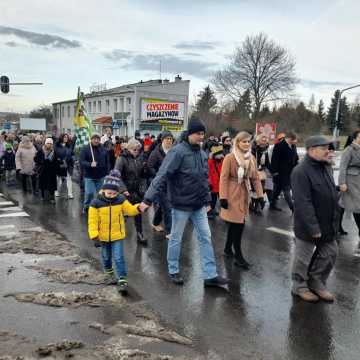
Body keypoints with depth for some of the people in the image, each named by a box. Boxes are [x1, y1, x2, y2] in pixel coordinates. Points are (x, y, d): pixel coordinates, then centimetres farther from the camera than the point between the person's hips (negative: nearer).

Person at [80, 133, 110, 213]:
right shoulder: (85, 149, -6)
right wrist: (90, 164, -29)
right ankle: (86, 207, 16)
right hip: (89, 176, -3)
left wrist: (107, 174, 5)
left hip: (101, 176, 4)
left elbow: (107, 162, 10)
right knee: (89, 193, -8)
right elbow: (82, 162, -12)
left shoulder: (103, 149, 5)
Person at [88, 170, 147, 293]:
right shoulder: (96, 203, -14)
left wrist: (138, 208, -21)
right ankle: (110, 274, 45)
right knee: (106, 257, 20)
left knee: (119, 258, -6)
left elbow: (130, 210, -1)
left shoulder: (121, 200, -8)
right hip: (103, 236, 1)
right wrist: (94, 234, -17)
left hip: (117, 235, -1)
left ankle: (122, 280, -1)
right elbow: (92, 220, -11)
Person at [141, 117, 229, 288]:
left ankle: (210, 275, 16)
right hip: (181, 205, -7)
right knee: (176, 239, 10)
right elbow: (162, 176, -22)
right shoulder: (178, 152, -16)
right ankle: (173, 271, 29)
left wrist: (207, 200, 18)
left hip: (199, 205, 7)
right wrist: (148, 199, -26)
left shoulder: (202, 153, 7)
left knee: (205, 238, 7)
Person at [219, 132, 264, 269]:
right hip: (233, 195, -6)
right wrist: (223, 197, -19)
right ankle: (238, 257, 4)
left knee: (234, 223, 15)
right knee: (238, 224, -5)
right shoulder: (229, 158, -13)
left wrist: (260, 194, 2)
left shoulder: (252, 158, 6)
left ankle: (228, 249, 31)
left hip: (244, 194, 6)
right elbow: (224, 178, -14)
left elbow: (255, 178, 9)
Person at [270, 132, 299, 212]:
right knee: (286, 190, -5)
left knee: (278, 188, 14)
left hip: (290, 172, 7)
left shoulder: (293, 146, 9)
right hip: (281, 172, -7)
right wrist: (274, 171, -19)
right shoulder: (279, 146, -14)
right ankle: (292, 208, -3)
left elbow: (295, 159, 16)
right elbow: (274, 159, -17)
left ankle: (273, 204, 23)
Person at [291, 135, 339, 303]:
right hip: (308, 226, -9)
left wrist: (334, 222, 13)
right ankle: (299, 286, 28)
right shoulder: (301, 172, -23)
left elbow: (332, 195, 16)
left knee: (330, 254, 18)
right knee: (303, 258, 9)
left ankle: (317, 283, 36)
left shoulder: (326, 167, 6)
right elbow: (303, 203, -27)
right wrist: (313, 228, -25)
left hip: (328, 224, 9)